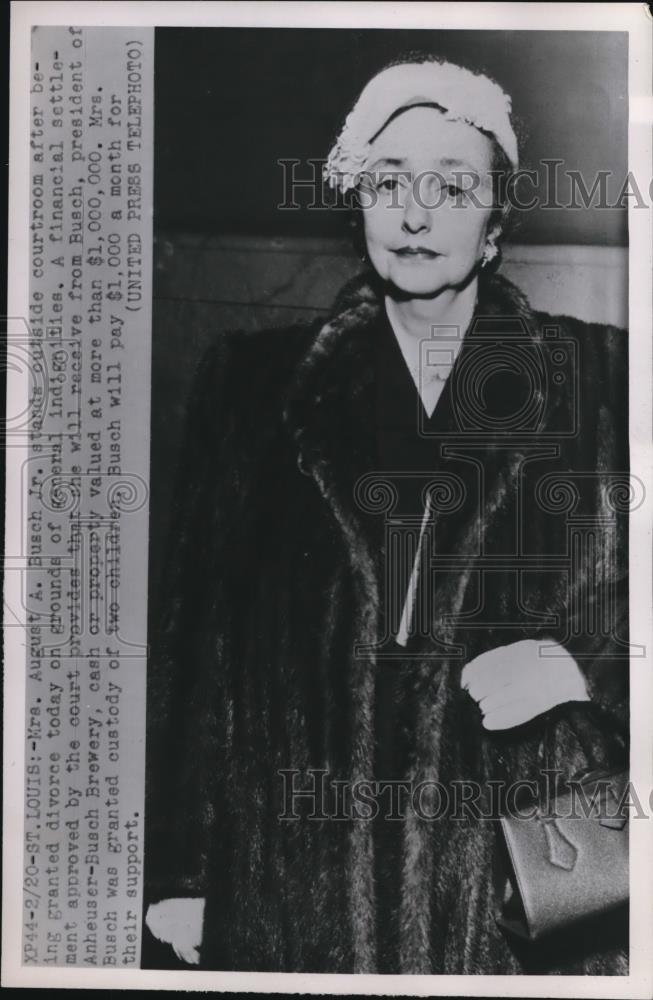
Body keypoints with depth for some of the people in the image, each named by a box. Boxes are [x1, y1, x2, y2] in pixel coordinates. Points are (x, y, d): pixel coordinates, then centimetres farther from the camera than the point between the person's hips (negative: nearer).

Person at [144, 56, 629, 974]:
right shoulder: (256, 380, 3)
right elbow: (197, 632, 2)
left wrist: (581, 672, -14)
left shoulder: (598, 377, 3)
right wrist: (181, 872, 1)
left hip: (527, 871, 0)